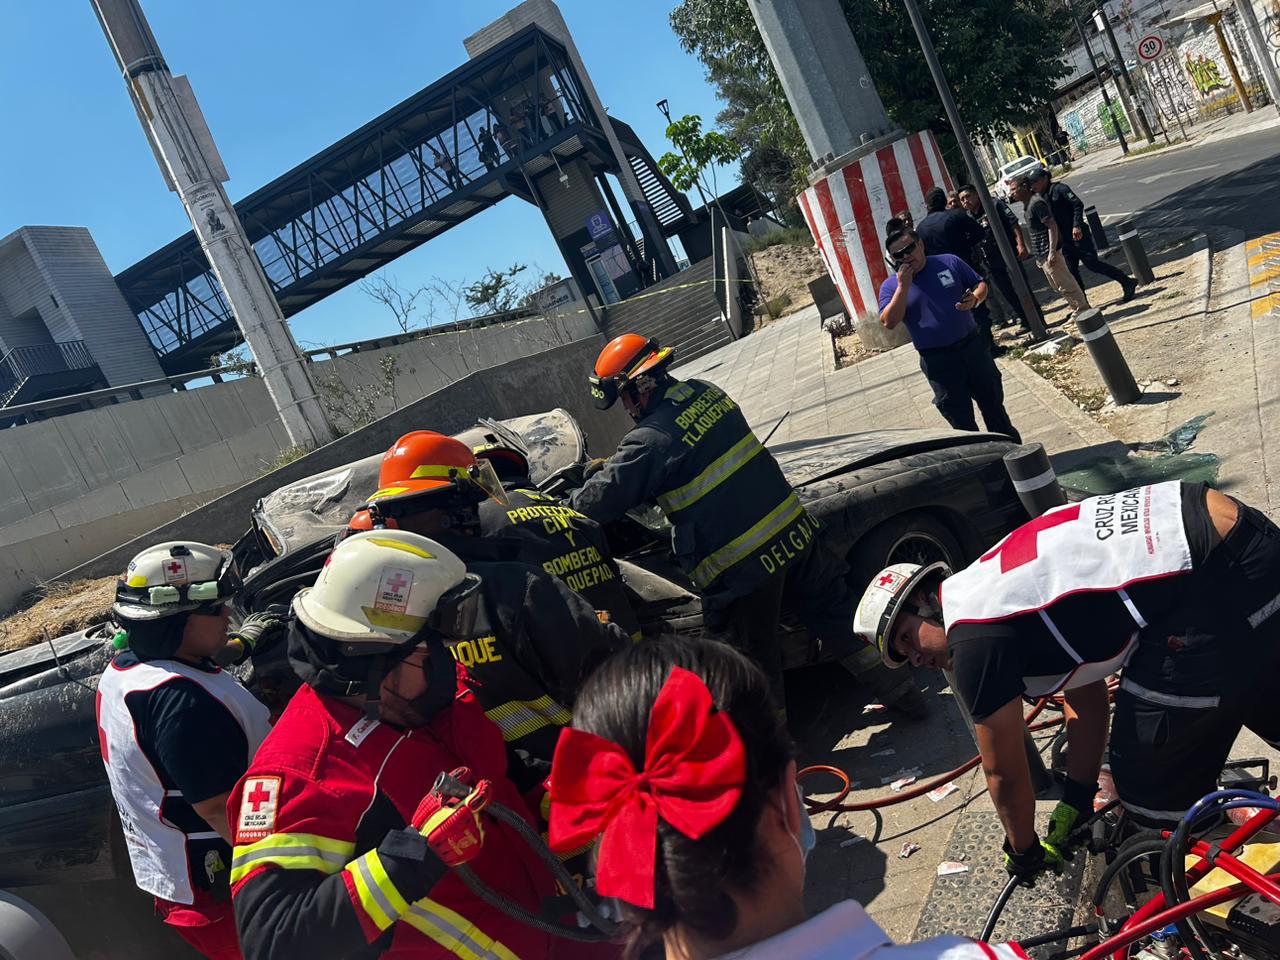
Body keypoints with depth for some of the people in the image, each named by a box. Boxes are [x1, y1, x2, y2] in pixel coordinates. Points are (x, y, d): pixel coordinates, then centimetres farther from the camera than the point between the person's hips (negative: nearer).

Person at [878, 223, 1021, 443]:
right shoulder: (891, 286, -4)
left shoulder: (949, 262, 1)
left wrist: (975, 298, -14)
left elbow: (980, 284, 8)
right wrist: (903, 287, -21)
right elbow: (889, 322, -17)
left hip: (973, 346, 2)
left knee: (993, 403, 17)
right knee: (961, 419, 6)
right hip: (938, 361, -2)